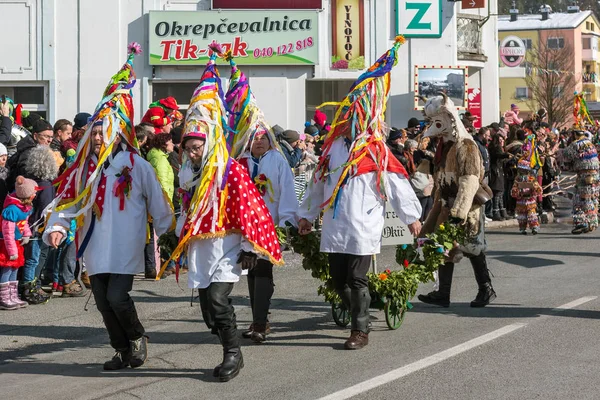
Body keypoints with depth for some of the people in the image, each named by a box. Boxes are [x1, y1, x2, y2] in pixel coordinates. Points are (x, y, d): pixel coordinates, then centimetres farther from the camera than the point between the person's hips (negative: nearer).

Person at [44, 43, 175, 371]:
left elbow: (157, 203, 0)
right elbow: (68, 202, 5)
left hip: (125, 248, -5)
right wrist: (57, 227, -10)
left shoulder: (136, 165, -5)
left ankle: (138, 337, 14)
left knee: (117, 297, -14)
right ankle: (123, 350, 25)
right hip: (96, 247, 5)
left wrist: (169, 231, 3)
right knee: (103, 302, 8)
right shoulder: (85, 167, 7)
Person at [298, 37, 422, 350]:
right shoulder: (334, 145, 11)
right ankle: (358, 318, 25)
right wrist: (307, 214, 20)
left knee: (357, 279, -5)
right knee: (338, 278, 8)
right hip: (334, 226, 5)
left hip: (362, 227, -5)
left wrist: (412, 217, 0)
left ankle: (360, 331, 4)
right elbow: (319, 183, 17)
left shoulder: (376, 151, -5)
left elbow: (397, 184, -2)